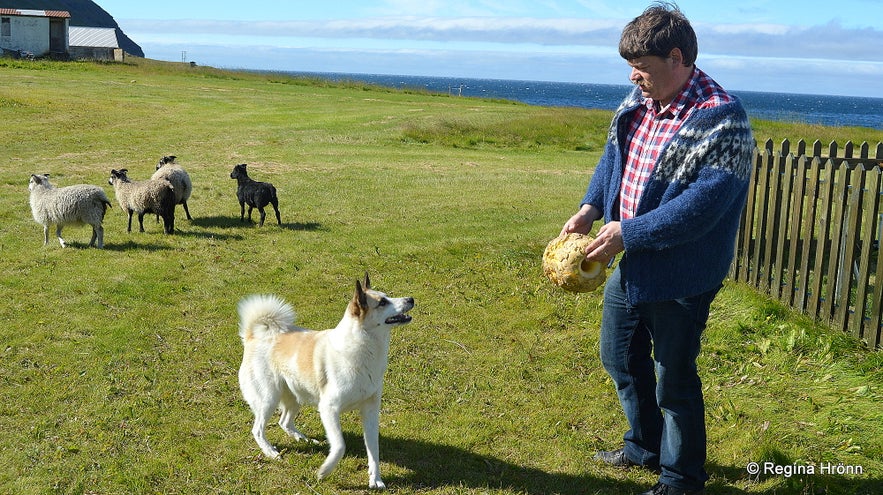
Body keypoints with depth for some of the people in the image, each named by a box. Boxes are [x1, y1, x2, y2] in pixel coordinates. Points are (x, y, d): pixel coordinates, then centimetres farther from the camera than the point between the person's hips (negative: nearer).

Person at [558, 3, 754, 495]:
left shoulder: (720, 119, -23)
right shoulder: (640, 101, 2)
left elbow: (701, 206, -28)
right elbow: (614, 154, 14)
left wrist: (629, 233, -25)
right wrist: (591, 208, -2)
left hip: (679, 280, -8)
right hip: (630, 266, 9)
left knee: (673, 382, 7)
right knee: (621, 358, 24)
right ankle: (645, 447, 47)